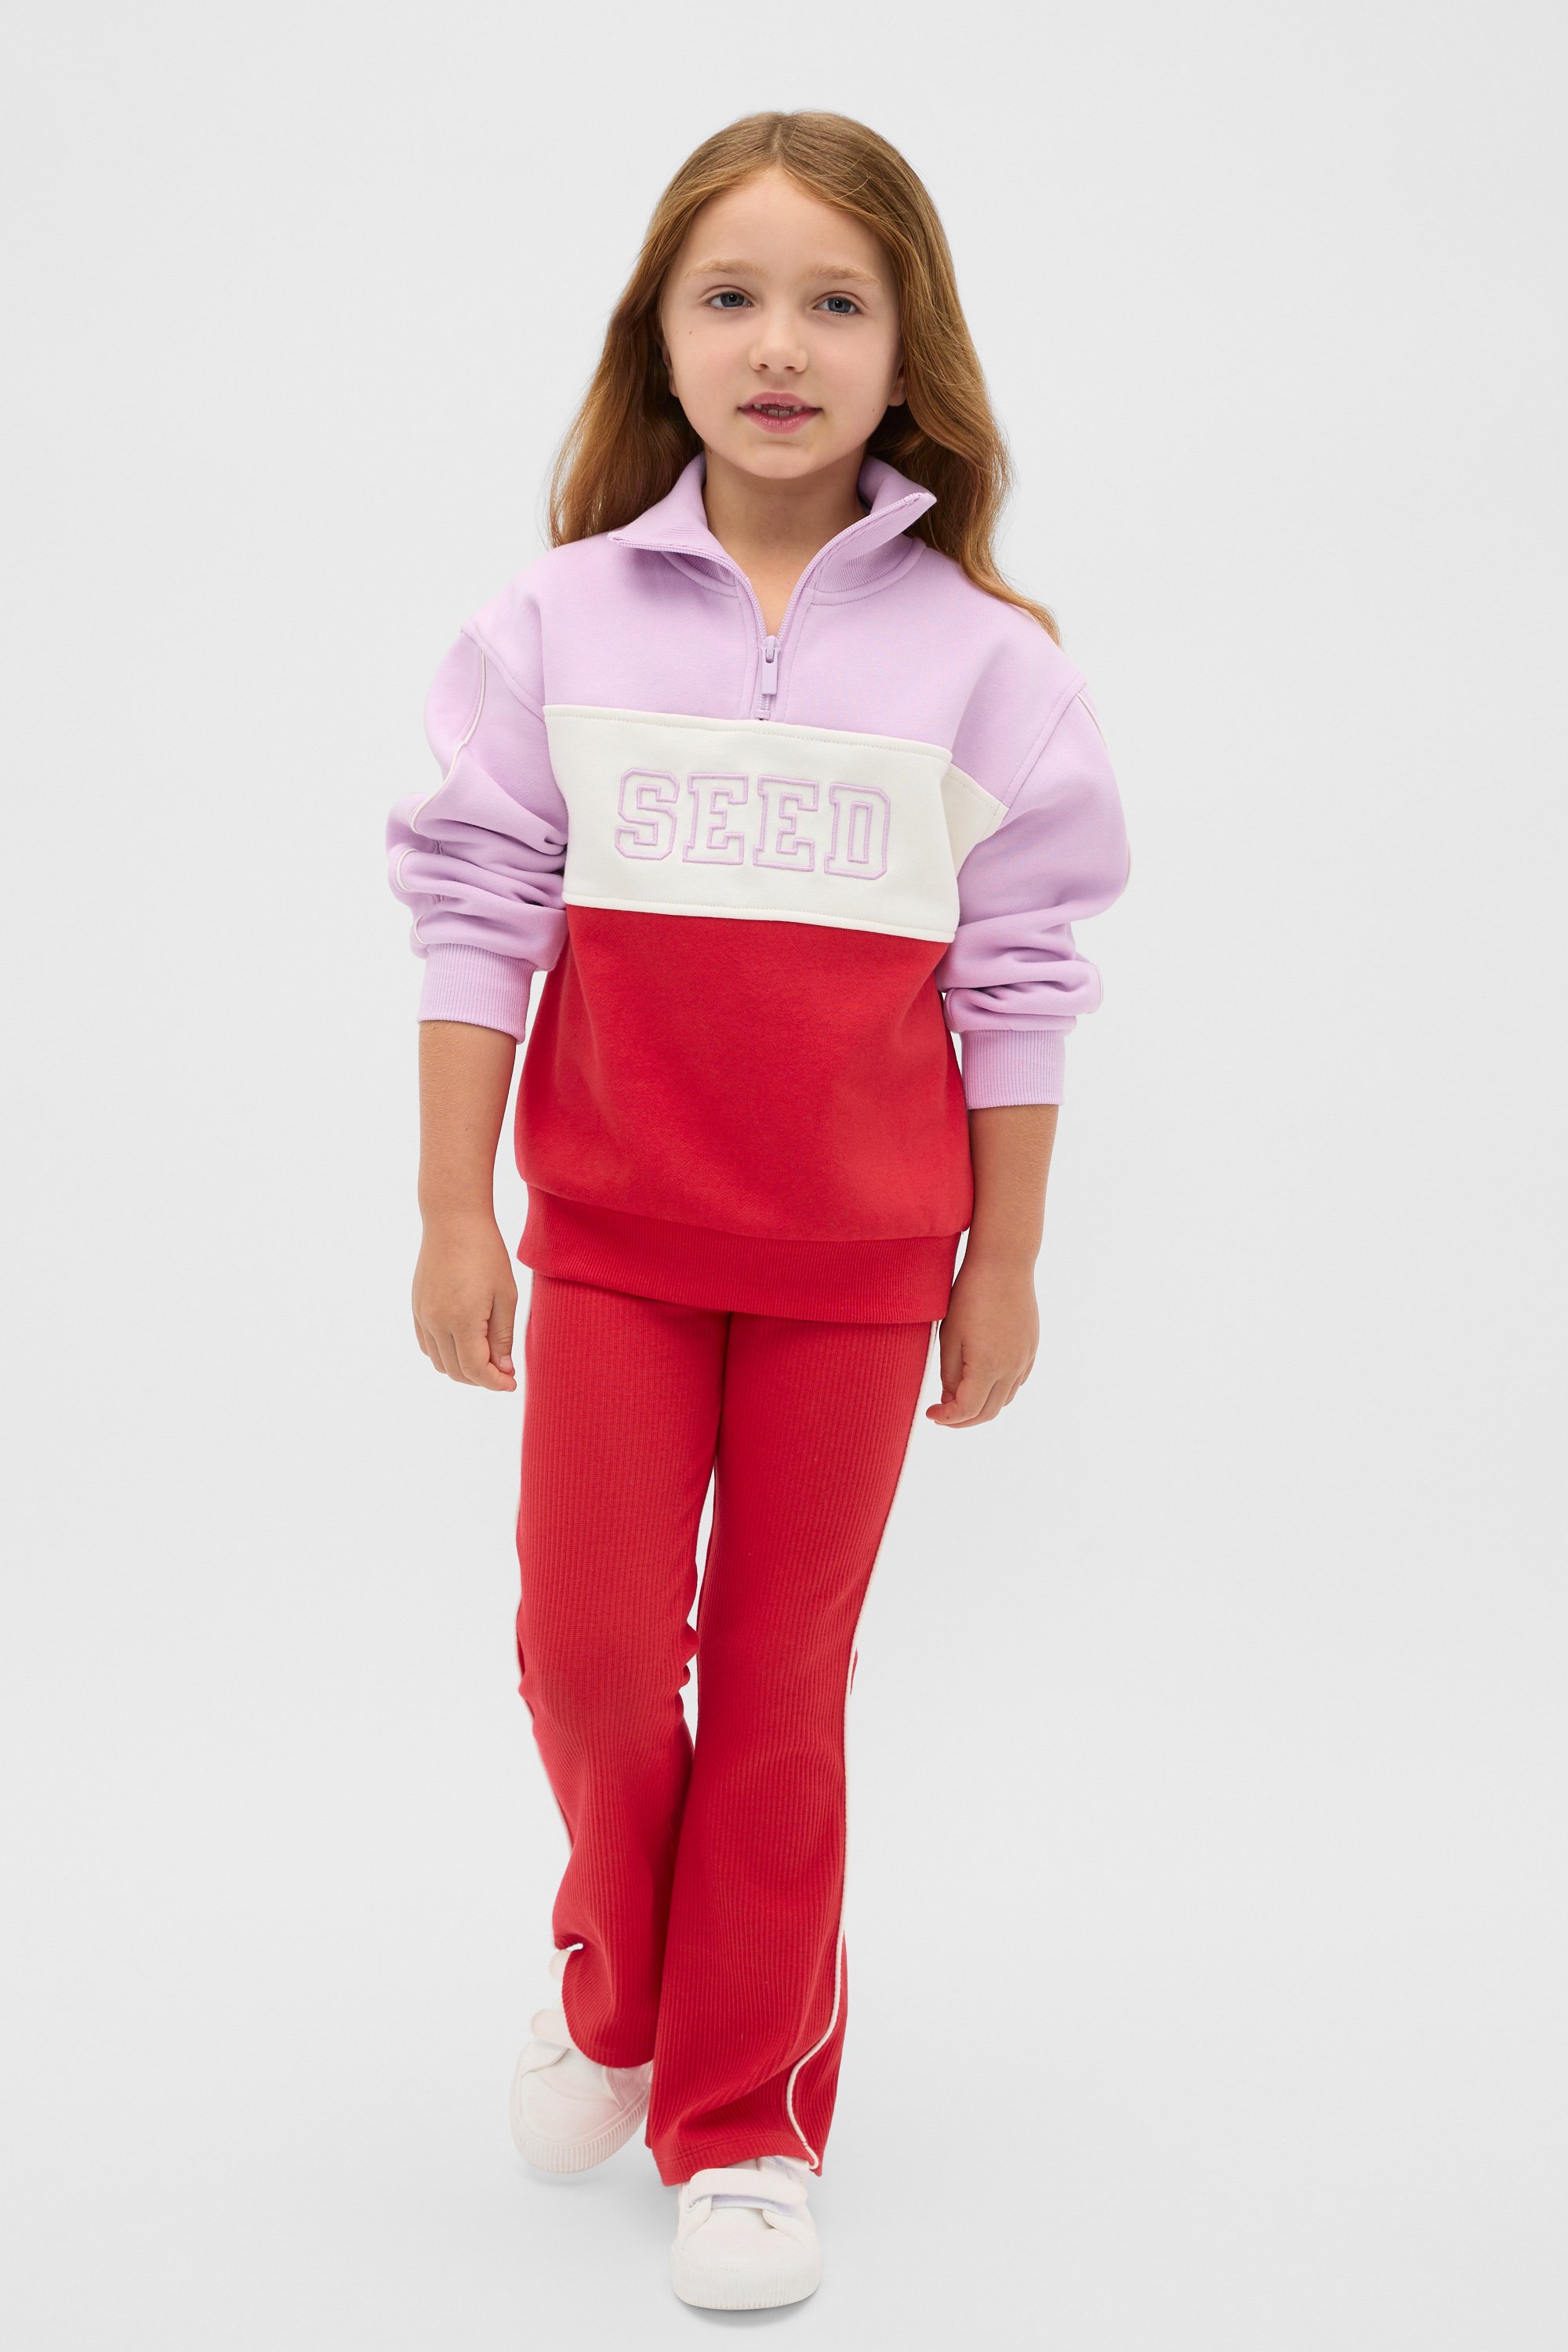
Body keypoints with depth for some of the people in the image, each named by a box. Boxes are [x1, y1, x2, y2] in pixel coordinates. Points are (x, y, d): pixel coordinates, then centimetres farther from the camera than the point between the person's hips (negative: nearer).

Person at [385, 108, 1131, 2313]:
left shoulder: (980, 652, -1)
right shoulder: (565, 618, 0)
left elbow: (1017, 976, 1)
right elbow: (479, 913, 1)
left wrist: (1005, 1268, 2)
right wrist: (453, 1216, -2)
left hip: (859, 1256, 0)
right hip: (614, 1231, 1)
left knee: (785, 1683, 7)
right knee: (591, 1650, 0)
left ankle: (745, 2118, 24)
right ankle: (618, 1987, 32)